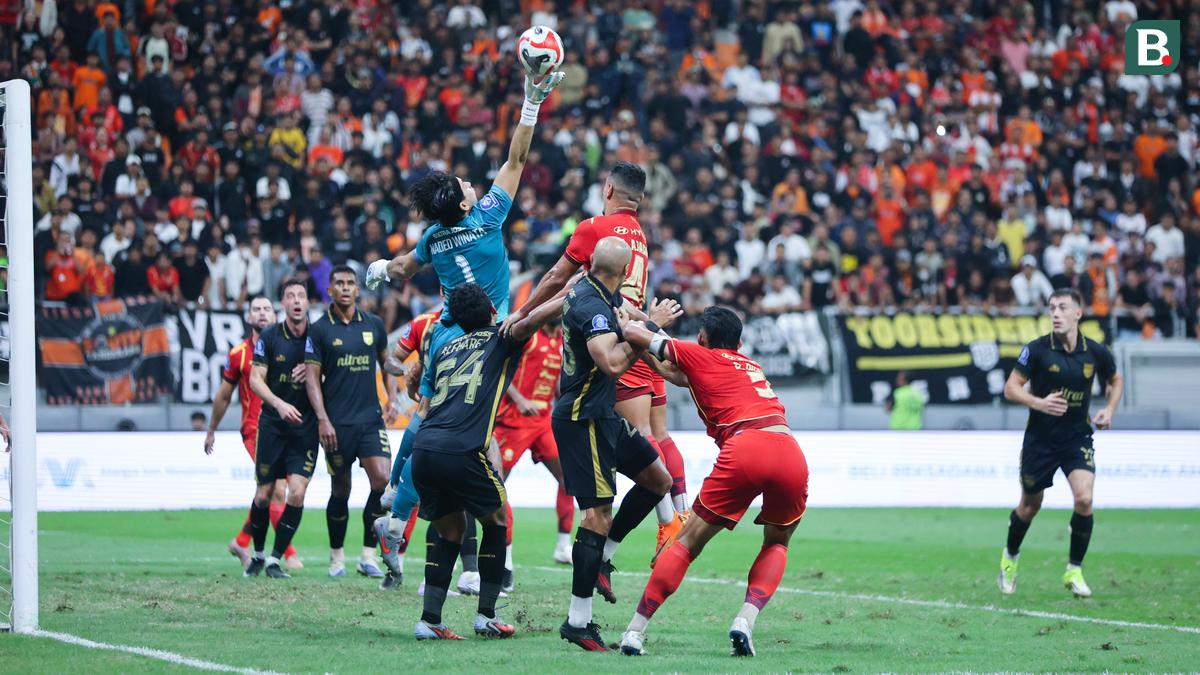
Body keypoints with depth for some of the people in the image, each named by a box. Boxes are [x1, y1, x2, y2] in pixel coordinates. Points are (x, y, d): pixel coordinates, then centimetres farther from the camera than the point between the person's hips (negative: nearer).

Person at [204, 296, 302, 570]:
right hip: (255, 431, -3)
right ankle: (289, 554, -12)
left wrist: (306, 371, -28)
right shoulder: (239, 353, 2)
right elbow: (223, 396, 13)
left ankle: (241, 541, 29)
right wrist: (211, 431, 19)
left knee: (268, 494, 11)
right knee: (277, 490, -16)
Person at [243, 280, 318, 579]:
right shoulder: (269, 337, -4)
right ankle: (257, 554, 24)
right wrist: (279, 404, -23)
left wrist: (314, 372, -13)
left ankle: (275, 559, -2)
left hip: (305, 426, 0)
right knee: (264, 494, 2)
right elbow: (255, 379, -7)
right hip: (272, 423, 0)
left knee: (297, 492, -12)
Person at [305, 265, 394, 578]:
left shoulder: (374, 324, 8)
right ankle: (336, 556, 21)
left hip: (370, 418, 2)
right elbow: (313, 377, -3)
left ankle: (368, 555, -6)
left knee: (382, 479, -14)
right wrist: (322, 419, -12)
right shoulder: (319, 329, -1)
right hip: (337, 423, -2)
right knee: (341, 490, 4)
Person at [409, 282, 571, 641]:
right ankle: (486, 615, 14)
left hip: (424, 449, 5)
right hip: (463, 451, -5)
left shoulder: (445, 348, 24)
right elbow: (531, 320, -10)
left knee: (450, 531, 19)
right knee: (495, 523, 17)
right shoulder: (500, 339, 8)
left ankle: (429, 620, 7)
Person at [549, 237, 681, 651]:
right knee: (598, 514, -11)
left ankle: (602, 556, 22)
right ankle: (578, 621, -9)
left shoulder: (589, 289, 7)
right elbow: (612, 364, -33)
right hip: (582, 420, -10)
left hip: (602, 414, 10)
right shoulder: (590, 306, -22)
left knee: (658, 479, 15)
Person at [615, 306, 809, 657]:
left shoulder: (700, 356, 18)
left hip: (745, 447, -4)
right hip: (791, 452, 4)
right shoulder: (752, 366, 34)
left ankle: (635, 631, 4)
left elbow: (632, 332, 21)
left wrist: (630, 322, 42)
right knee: (777, 544, 25)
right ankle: (746, 619, 2)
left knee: (688, 543, 8)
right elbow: (682, 376, 47)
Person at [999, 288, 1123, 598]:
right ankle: (1010, 556, 40)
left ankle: (1074, 570, -1)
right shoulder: (1037, 349, -12)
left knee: (1084, 499, -18)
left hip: (1078, 438, 1)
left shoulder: (1096, 352, -5)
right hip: (1040, 440, -1)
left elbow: (1114, 380, 16)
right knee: (1030, 505, 11)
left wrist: (1109, 409, -1)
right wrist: (1038, 403, -27)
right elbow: (1011, 387, -11)